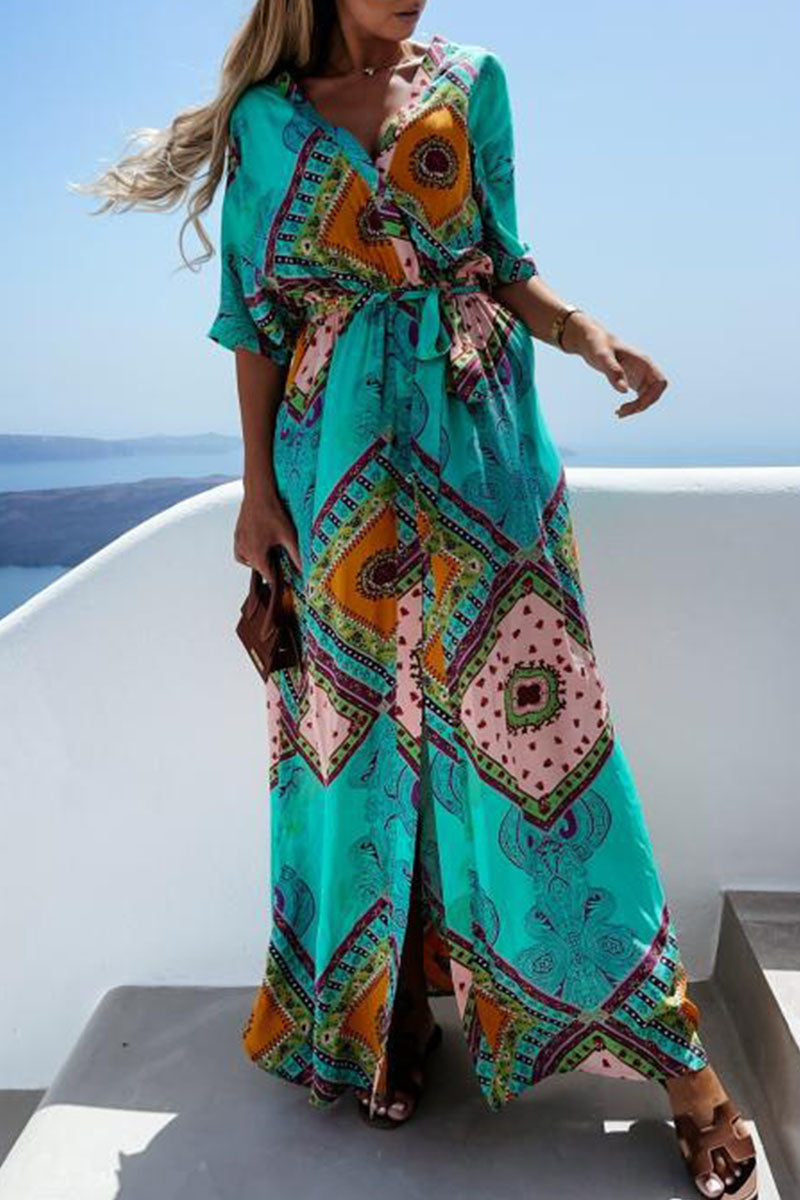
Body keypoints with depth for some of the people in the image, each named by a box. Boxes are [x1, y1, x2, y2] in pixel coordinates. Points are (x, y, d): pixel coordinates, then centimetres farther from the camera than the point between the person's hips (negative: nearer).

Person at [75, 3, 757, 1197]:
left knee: (523, 725, -4)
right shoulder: (268, 115, 9)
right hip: (339, 461, 1)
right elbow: (257, 315, 7)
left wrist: (587, 332, -7)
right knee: (364, 728, 4)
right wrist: (259, 485, 1)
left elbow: (504, 266, 12)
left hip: (478, 447, 0)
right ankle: (391, 1007, 24)